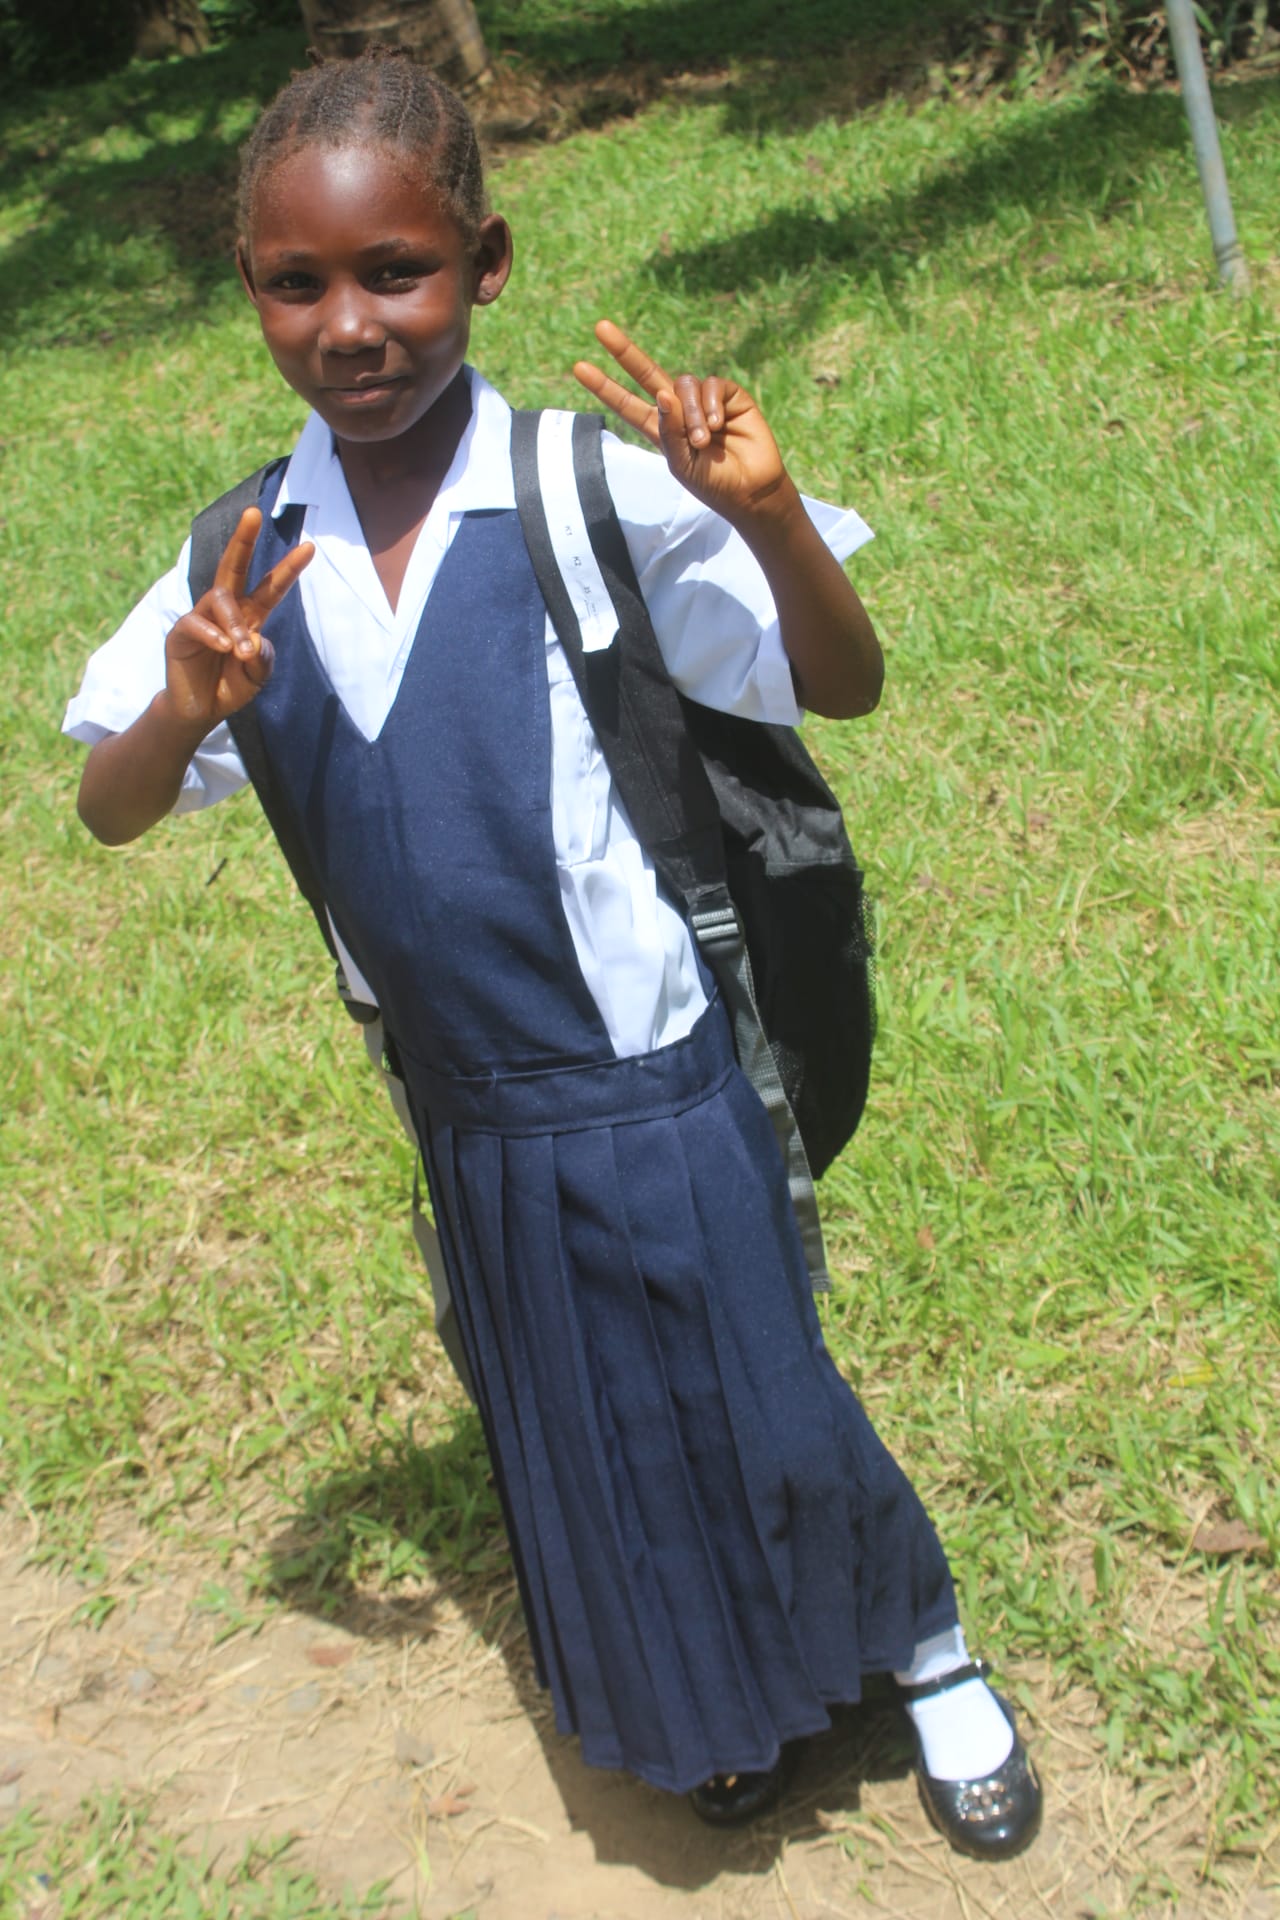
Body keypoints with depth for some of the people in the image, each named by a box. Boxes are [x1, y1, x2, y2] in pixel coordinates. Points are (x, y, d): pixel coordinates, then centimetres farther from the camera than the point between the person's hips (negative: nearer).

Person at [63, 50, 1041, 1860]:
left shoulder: (597, 499, -15)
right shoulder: (252, 557, -4)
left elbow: (845, 685, -11)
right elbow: (110, 814, -1)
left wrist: (766, 514, -31)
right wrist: (184, 714, -24)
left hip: (660, 1095, -4)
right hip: (471, 1126, 4)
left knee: (761, 1421, 11)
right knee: (582, 1457, 20)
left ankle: (929, 1652, 43)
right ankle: (729, 1697, 50)